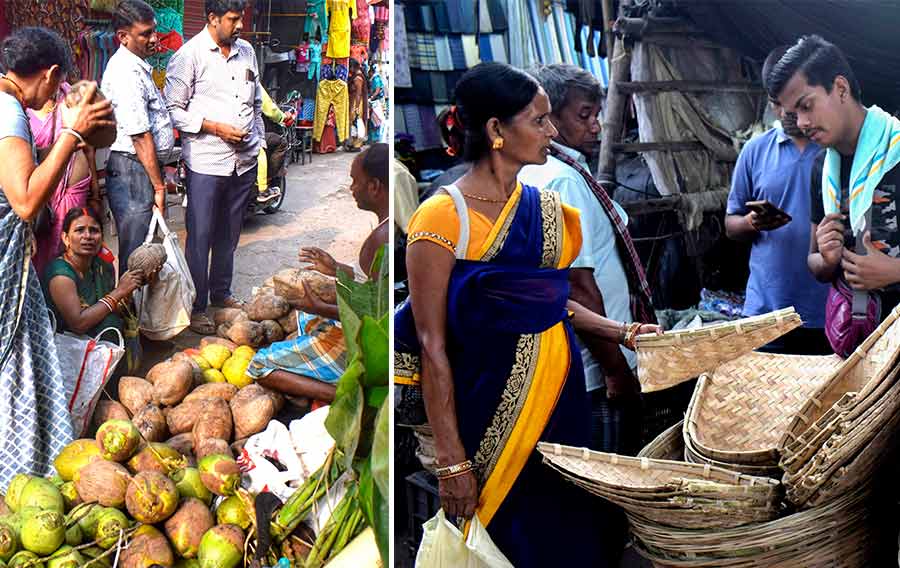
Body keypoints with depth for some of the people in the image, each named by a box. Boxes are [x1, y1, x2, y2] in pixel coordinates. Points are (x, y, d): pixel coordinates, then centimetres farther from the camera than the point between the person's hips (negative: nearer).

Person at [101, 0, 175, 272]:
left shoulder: (136, 65, 15)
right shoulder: (127, 74, -19)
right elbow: (141, 137, -21)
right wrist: (159, 186, -16)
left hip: (143, 168, 10)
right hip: (133, 170, -10)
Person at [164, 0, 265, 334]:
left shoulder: (246, 51, 11)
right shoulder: (190, 55, -8)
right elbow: (174, 109, -8)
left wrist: (260, 143, 15)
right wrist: (215, 128, -15)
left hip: (244, 160, 6)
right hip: (206, 162, -6)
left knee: (230, 233, 17)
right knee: (200, 237, -1)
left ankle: (221, 292, 32)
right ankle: (196, 307, 8)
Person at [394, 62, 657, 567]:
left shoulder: (547, 209, 6)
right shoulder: (442, 218, -13)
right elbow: (433, 347, -14)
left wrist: (620, 332, 7)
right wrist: (452, 462, -14)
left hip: (559, 397, 6)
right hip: (492, 408, -6)